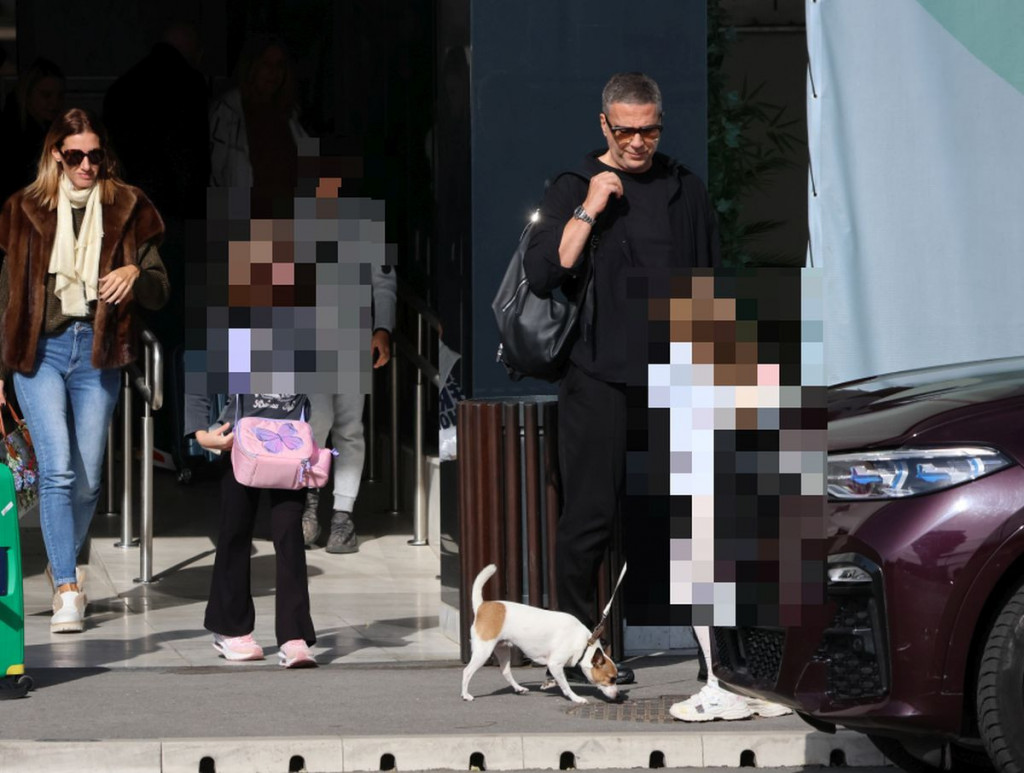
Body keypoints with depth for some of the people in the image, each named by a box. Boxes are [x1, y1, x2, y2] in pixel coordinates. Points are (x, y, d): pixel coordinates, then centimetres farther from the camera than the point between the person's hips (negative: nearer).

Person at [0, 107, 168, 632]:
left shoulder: (127, 210, 7)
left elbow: (160, 293, 6)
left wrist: (136, 273, -16)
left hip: (97, 352, 1)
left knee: (88, 478, 2)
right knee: (58, 469, -14)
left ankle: (64, 565, 24)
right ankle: (67, 590, -16)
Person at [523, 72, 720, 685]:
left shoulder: (685, 189, 12)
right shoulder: (574, 189, 1)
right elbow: (543, 276, -10)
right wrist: (588, 211, -15)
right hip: (600, 377, -3)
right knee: (591, 515, -4)